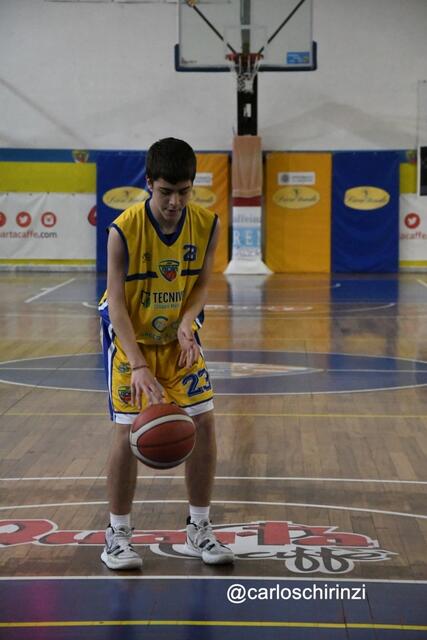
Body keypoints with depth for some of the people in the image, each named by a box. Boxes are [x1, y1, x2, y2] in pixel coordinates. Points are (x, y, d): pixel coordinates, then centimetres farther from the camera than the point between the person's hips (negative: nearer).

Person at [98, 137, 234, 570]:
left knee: (203, 424, -1)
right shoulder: (124, 231, -25)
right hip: (131, 337, -4)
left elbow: (201, 284, -2)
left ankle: (199, 530, 14)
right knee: (129, 432, -9)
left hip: (179, 336, 4)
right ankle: (117, 535, 7)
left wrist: (187, 322, -23)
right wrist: (139, 366, -33)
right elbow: (116, 302, -23)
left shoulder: (207, 225, -15)